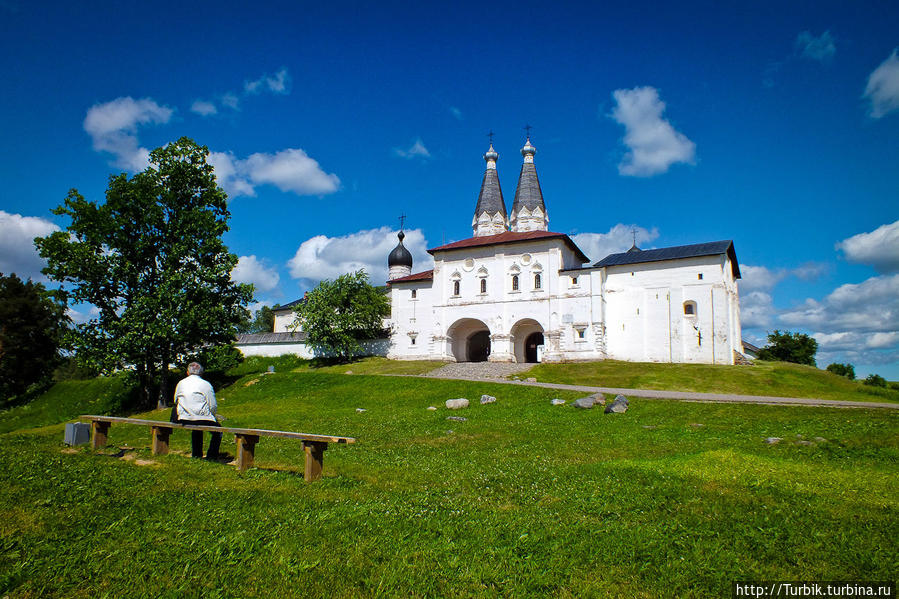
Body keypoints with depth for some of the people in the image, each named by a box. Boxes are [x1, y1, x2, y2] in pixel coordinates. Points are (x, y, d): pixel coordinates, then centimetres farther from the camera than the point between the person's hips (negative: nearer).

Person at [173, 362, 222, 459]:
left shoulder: (180, 383, 8)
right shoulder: (206, 384, -6)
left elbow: (176, 402, 17)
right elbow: (213, 406, -8)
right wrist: (211, 417, 11)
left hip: (184, 420, 5)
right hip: (201, 418, -5)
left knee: (196, 429, 35)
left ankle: (196, 454, 37)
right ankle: (211, 455, 10)